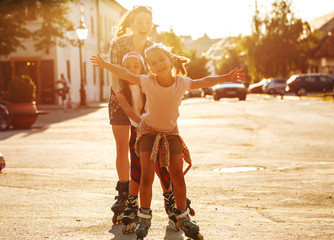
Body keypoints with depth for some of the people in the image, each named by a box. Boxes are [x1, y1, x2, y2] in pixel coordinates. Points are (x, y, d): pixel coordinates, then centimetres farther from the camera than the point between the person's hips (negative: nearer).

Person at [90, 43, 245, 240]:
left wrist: (225, 78, -4)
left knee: (178, 175, 0)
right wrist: (105, 65, -20)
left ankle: (183, 218, 15)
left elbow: (203, 82, -2)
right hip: (148, 130, -1)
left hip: (170, 132, 2)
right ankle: (144, 218, 4)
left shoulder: (181, 83, -15)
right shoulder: (148, 82, -19)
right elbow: (126, 74, -14)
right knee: (147, 175, -10)